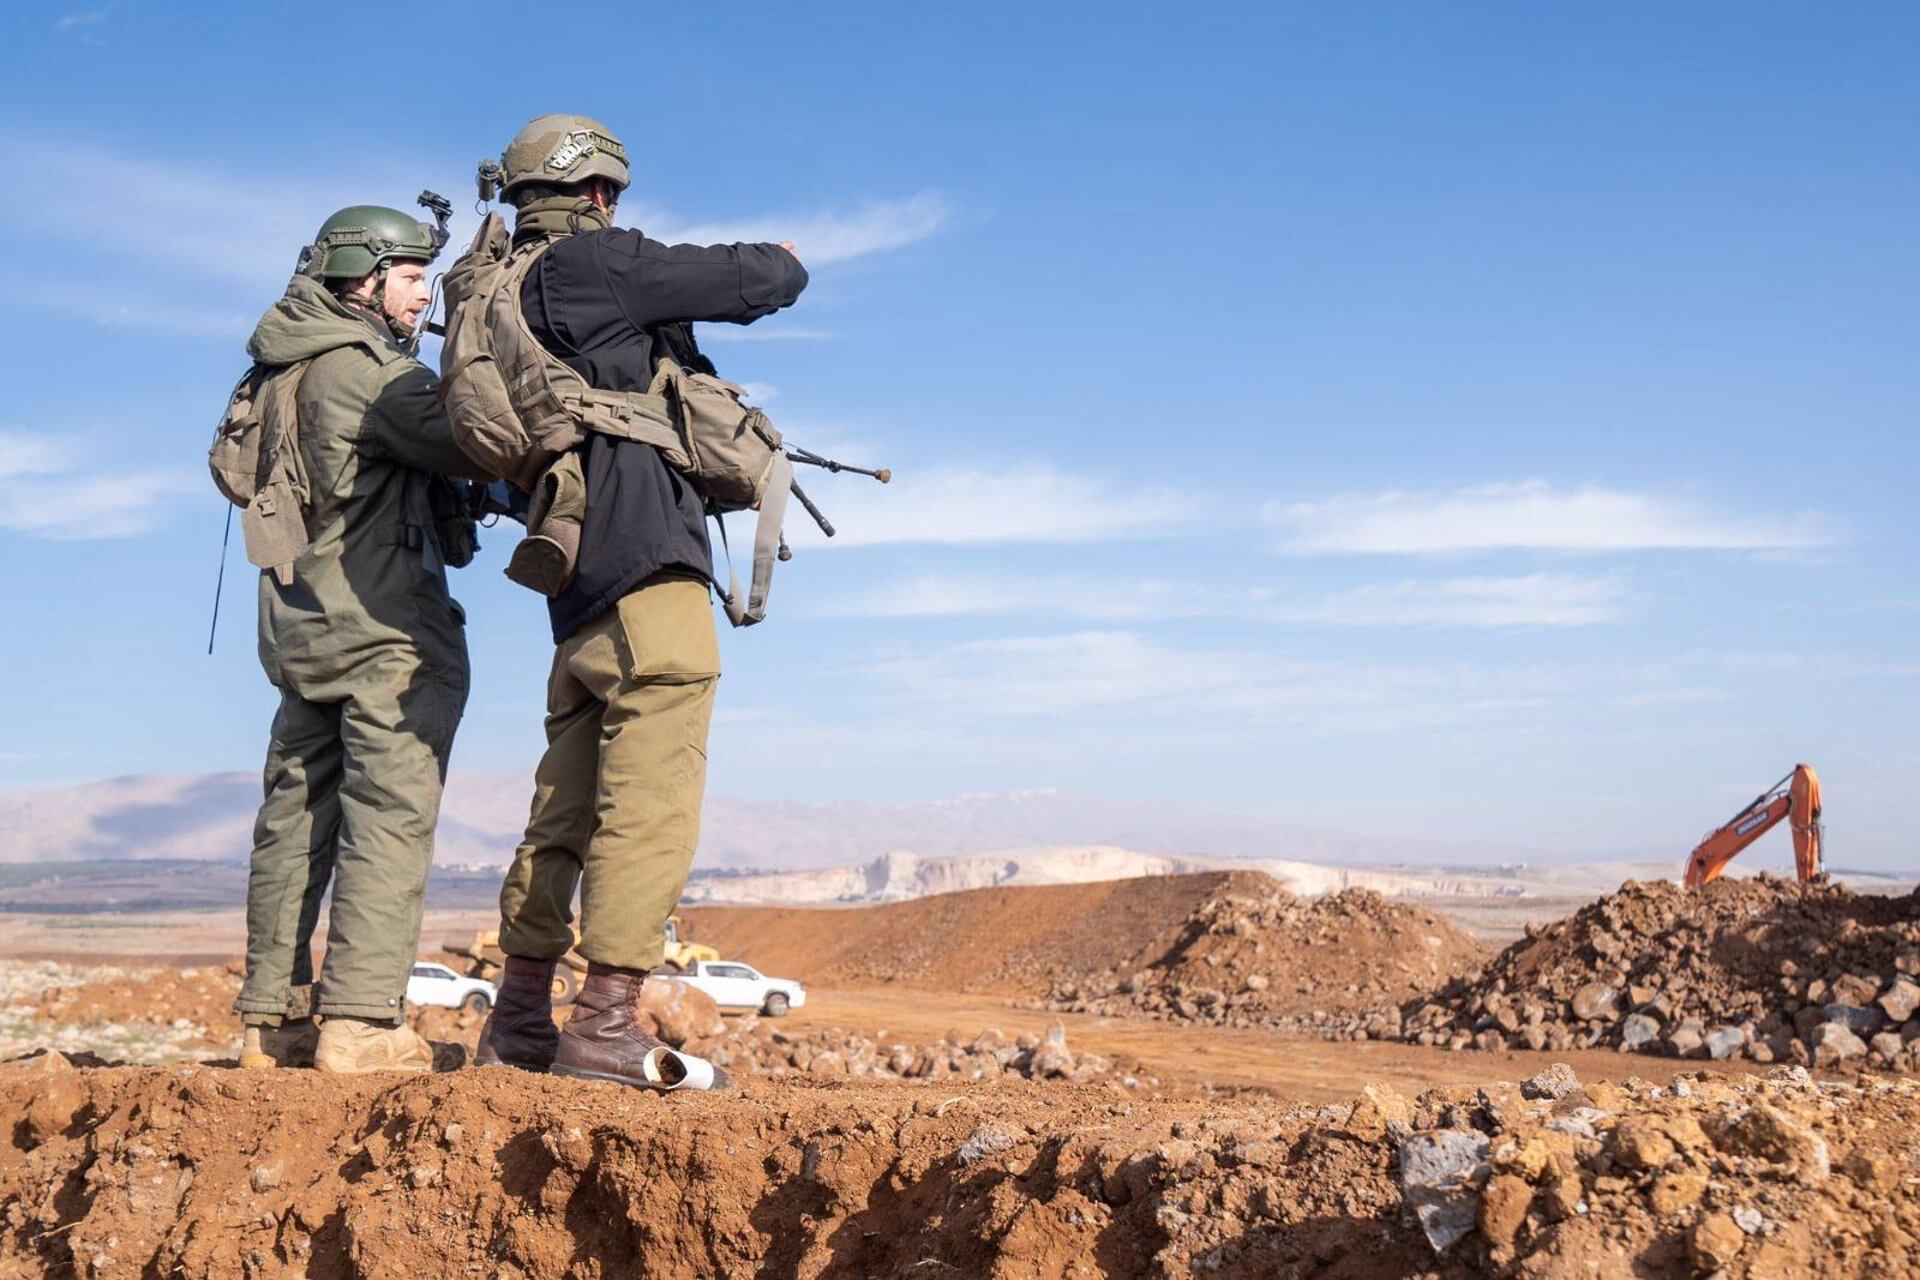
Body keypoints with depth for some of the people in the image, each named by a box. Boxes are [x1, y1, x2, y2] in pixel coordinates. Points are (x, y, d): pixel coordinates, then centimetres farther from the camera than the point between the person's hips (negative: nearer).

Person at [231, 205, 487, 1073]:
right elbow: (468, 448, -19)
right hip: (386, 626, -9)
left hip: (301, 627, 9)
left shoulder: (280, 374, 16)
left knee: (296, 818, 11)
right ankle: (359, 1024, -13)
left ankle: (271, 1019, 15)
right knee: (389, 817, -9)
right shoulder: (363, 367, -12)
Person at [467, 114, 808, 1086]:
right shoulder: (596, 264, -5)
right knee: (651, 803, -8)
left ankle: (520, 1020, 20)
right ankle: (606, 1025, -10)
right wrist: (769, 264, 21)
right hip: (648, 569, -9)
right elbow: (772, 278, -5)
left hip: (577, 594, 9)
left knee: (564, 809, 14)